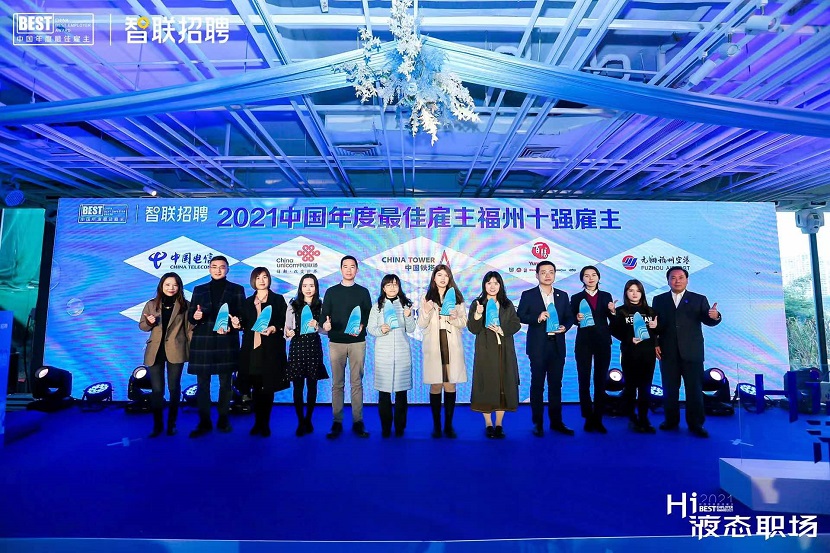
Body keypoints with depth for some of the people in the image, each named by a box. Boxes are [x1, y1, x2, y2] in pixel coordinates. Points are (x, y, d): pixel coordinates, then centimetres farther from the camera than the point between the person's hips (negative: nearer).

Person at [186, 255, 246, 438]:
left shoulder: (236, 289, 7)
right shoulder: (199, 290, 13)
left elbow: (242, 315, 2)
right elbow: (190, 316, 11)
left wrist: (231, 327, -16)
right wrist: (195, 317, -12)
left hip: (226, 342, -2)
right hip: (202, 342, 2)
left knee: (225, 383, 5)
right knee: (202, 384, 3)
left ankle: (223, 419, 15)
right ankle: (204, 422, 12)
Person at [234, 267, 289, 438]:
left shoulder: (278, 299, 5)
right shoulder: (248, 302, 16)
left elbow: (285, 322, -1)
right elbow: (246, 325, 16)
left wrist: (274, 328, -19)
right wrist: (238, 324, -5)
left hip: (271, 348, -3)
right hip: (252, 348, 3)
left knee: (268, 387, 1)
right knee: (256, 386, 4)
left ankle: (265, 423, 12)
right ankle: (257, 422, 17)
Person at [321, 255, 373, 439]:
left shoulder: (363, 292, 8)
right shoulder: (331, 292, 9)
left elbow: (369, 316, 5)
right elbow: (324, 315, 5)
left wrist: (362, 326, -15)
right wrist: (325, 324, -17)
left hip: (357, 342, 0)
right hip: (336, 342, 0)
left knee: (356, 383, 2)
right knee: (337, 384, 4)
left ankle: (358, 421, 9)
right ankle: (337, 422, 11)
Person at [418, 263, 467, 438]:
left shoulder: (457, 297, 9)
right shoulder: (427, 298, 7)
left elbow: (464, 323, 7)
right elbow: (421, 324, 3)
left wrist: (454, 318, -13)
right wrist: (426, 311, -15)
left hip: (452, 346, 1)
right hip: (433, 346, 0)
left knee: (450, 385, 1)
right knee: (435, 386, 1)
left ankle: (448, 425, 13)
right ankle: (436, 425, 12)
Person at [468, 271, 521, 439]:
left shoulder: (508, 305, 11)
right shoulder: (477, 304, 3)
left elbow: (516, 324, 4)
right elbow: (473, 329, -4)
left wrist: (502, 329, -12)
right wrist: (478, 314, -22)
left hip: (505, 351, 2)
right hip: (486, 351, -2)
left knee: (504, 385, 2)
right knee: (487, 385, -1)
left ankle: (499, 424, 13)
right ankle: (488, 424, 10)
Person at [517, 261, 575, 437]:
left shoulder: (562, 295, 11)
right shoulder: (528, 295, 0)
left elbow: (569, 317, 12)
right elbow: (520, 316, -5)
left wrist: (565, 327, -8)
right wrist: (537, 318, -20)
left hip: (558, 346, 3)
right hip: (538, 347, -3)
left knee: (556, 385, 10)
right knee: (537, 385, 4)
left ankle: (556, 421, 22)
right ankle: (538, 423, 13)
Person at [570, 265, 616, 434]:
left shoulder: (606, 296, 9)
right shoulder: (576, 297, 4)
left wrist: (613, 311, -13)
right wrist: (577, 318, -22)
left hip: (603, 342, 2)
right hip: (584, 343, -1)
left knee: (601, 382, 6)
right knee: (584, 382, 1)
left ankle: (598, 419, 14)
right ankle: (588, 419, 11)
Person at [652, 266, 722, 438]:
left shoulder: (699, 299, 6)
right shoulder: (659, 300, 8)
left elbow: (708, 321, -3)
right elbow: (654, 323, 4)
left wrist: (715, 316, -26)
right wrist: (655, 344, -6)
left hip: (692, 352, -1)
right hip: (668, 353, 1)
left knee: (695, 389, 5)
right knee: (670, 389, 9)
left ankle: (696, 424, 15)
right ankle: (671, 420, 21)